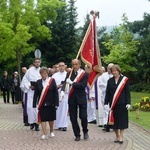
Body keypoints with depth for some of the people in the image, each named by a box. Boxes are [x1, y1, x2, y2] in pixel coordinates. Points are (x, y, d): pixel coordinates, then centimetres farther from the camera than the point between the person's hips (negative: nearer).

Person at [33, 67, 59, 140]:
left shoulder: (52, 81, -3)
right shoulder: (38, 82, 2)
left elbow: (55, 93, -4)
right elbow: (36, 94, 3)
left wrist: (56, 103, -9)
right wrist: (35, 104, -2)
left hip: (51, 103, 0)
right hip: (42, 104, 1)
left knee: (51, 118, 12)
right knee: (43, 119, -5)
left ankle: (51, 132, 31)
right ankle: (44, 134, -1)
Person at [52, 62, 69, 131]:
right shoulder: (55, 75, 13)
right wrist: (57, 86, -10)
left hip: (65, 95, -2)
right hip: (56, 94, 2)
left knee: (64, 110, -4)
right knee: (57, 110, 0)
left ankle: (64, 125, -1)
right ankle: (58, 125, 8)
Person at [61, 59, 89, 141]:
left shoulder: (85, 74, -2)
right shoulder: (69, 74, 6)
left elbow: (83, 85, -14)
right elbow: (65, 82, -6)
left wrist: (72, 83, -20)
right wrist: (62, 90, -25)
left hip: (81, 98, -3)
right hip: (72, 98, 3)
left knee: (83, 116, -5)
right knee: (73, 118, 4)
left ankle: (85, 131, 21)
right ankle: (77, 135, 16)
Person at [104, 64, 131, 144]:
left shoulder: (124, 80, -1)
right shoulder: (110, 81, 6)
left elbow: (127, 92, -1)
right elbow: (107, 93, 7)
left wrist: (128, 103, -8)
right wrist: (106, 103, 1)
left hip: (122, 103, -2)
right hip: (113, 104, 3)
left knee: (122, 119, -2)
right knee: (114, 120, 5)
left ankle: (121, 136, 3)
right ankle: (117, 136, 18)